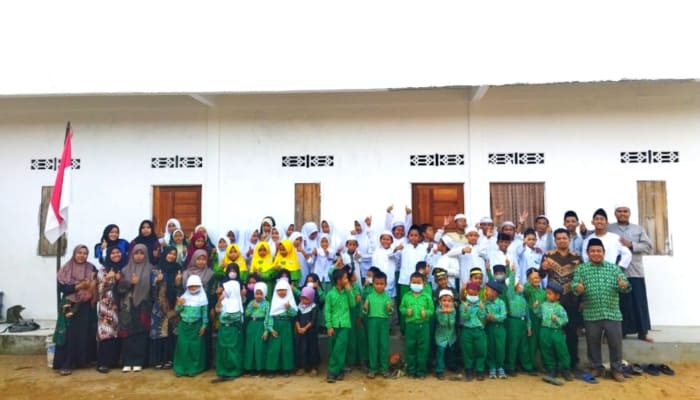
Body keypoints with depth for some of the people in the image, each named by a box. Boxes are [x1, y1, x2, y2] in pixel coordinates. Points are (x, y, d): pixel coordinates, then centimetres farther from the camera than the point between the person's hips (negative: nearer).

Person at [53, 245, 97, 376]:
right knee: (69, 335, -5)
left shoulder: (91, 268, 6)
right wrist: (79, 286, -18)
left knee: (84, 334, 3)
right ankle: (65, 364, -1)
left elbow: (97, 284, 7)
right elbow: (61, 287, -8)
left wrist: (93, 284, -15)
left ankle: (81, 361, 16)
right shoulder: (66, 269, -1)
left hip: (85, 307, 2)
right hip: (70, 306, -2)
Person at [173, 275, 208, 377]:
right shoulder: (184, 297, 3)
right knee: (182, 346, 2)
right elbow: (177, 311, 7)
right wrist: (179, 305, -13)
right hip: (184, 325, 2)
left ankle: (193, 369, 13)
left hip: (196, 326, -2)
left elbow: (205, 313, -1)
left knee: (195, 347, 3)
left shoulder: (202, 298, -3)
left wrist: (204, 326, -4)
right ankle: (180, 368, 12)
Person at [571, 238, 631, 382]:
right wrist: (577, 288, -27)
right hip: (591, 314, 0)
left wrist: (624, 285, -22)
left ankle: (617, 369, 21)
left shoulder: (613, 268, 7)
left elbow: (625, 285, 1)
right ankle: (596, 367, 25)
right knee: (593, 342, 10)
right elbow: (574, 285, -5)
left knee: (615, 342, 6)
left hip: (612, 313, 1)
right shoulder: (581, 269, 3)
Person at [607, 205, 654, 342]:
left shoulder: (638, 229, 10)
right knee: (620, 303, 4)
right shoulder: (608, 229, 6)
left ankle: (643, 332, 16)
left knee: (639, 303, 6)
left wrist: (631, 245, -11)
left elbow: (648, 246, 3)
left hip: (635, 272, 2)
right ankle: (620, 331, 14)